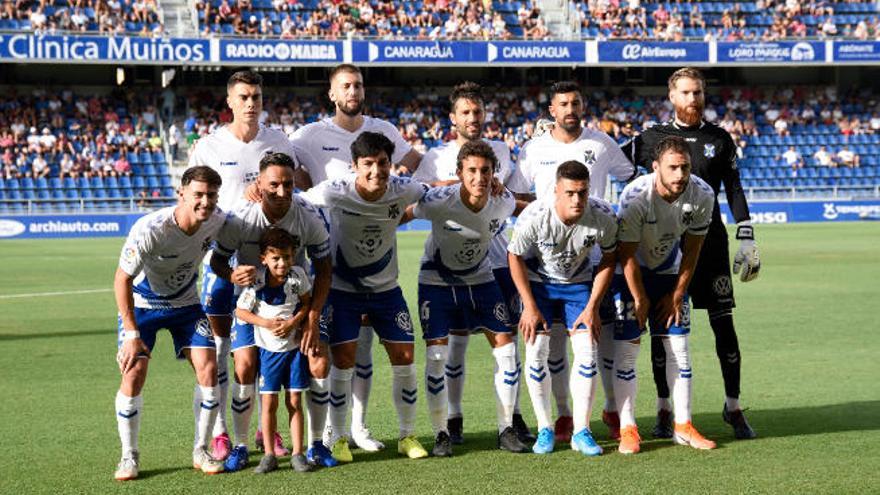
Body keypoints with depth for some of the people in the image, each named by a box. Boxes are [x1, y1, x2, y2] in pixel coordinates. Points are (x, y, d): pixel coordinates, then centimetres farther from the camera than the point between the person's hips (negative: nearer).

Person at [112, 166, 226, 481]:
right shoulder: (150, 229, -32)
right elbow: (122, 280, -24)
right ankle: (129, 456, 4)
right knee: (133, 374, -15)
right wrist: (132, 334, -27)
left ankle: (200, 452, 7)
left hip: (185, 303, 4)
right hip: (141, 304, -4)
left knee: (208, 370, -9)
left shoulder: (217, 221, -17)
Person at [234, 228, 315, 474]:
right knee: (269, 402, 1)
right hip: (269, 349, -1)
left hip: (295, 345, 1)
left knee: (295, 402, 4)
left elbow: (308, 302, 1)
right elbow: (240, 311, -6)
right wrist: (265, 323, -18)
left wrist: (292, 322, -15)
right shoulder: (256, 283, -15)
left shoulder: (298, 275, -10)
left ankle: (297, 454, 10)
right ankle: (269, 455, 10)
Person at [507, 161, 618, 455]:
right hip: (538, 283, -1)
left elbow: (608, 260, -6)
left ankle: (581, 431, 2)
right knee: (536, 352, -10)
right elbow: (515, 256, -13)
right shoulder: (534, 217, -31)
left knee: (587, 352, -9)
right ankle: (544, 429, 4)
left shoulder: (604, 217, -25)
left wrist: (592, 307, -9)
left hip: (579, 283, 1)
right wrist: (530, 306, -15)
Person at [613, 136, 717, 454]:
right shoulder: (635, 197, -32)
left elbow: (691, 251, -6)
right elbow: (627, 255, -21)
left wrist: (676, 295, -4)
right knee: (627, 347, -9)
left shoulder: (702, 195, -20)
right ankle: (628, 430, -3)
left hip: (669, 272, 4)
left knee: (679, 347, 1)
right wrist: (640, 300, -13)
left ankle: (683, 427, 9)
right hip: (629, 272, -4)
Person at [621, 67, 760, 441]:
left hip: (709, 242, 1)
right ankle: (664, 410, 11)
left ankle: (733, 407, 10)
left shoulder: (719, 139, 7)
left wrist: (746, 240, 2)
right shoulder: (652, 138, 4)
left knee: (723, 324, -1)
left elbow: (734, 191, 10)